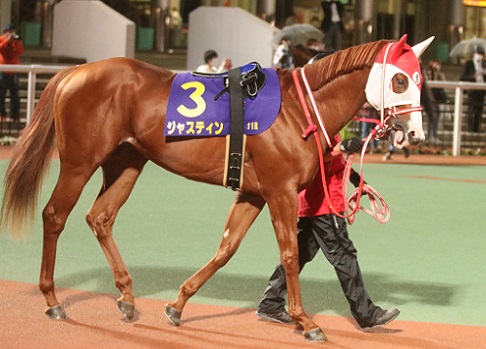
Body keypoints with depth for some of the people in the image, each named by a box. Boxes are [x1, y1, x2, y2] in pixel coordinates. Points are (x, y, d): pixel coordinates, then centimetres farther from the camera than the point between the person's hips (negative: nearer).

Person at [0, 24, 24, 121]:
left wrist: (17, 41, -16)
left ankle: (15, 115, 3)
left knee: (15, 95, 1)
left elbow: (21, 51, -5)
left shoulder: (16, 41, 10)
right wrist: (8, 40, -19)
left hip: (14, 72, 2)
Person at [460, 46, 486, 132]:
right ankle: (470, 130, -5)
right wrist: (473, 76, -17)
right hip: (472, 91, -5)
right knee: (471, 112, -7)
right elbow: (462, 77, -4)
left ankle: (477, 129, 9)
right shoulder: (469, 64, 3)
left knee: (479, 113, 5)